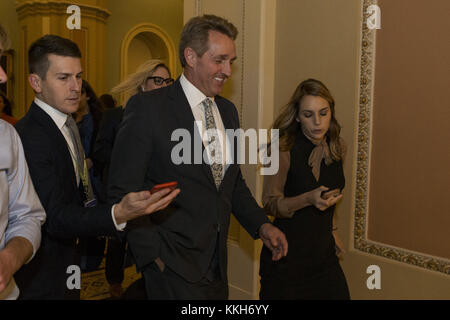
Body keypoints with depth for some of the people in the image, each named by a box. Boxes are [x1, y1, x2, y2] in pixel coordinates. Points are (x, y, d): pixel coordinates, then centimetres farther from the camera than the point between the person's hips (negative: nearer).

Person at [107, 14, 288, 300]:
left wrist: (261, 224, 4)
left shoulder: (228, 111, 9)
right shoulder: (147, 107, -12)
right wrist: (153, 253, -15)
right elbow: (122, 193, -12)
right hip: (172, 266, -6)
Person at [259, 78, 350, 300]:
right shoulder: (284, 149, -16)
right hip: (288, 253, -5)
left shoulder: (337, 148, 1)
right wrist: (308, 199, -26)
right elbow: (270, 203, -12)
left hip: (324, 249, 5)